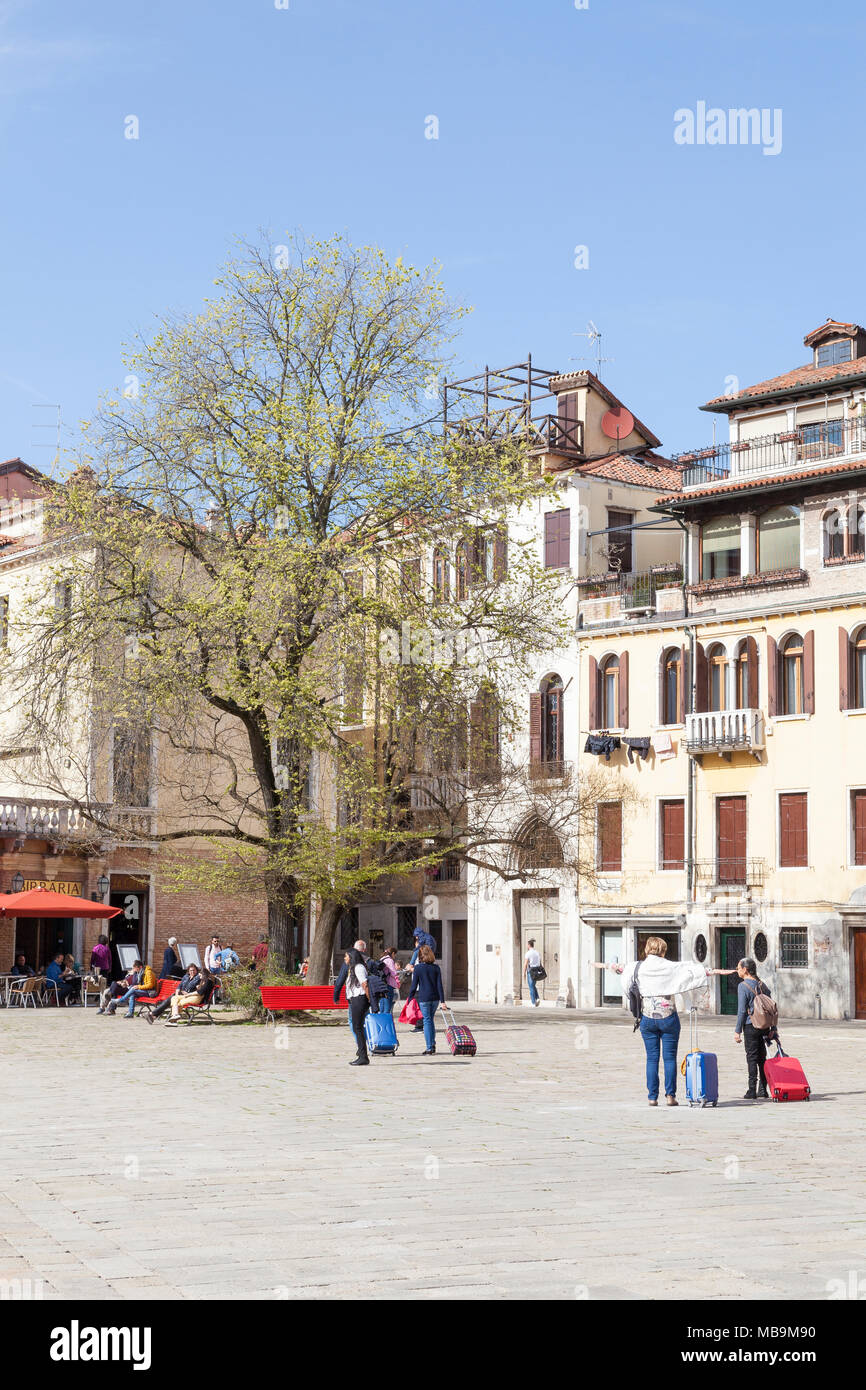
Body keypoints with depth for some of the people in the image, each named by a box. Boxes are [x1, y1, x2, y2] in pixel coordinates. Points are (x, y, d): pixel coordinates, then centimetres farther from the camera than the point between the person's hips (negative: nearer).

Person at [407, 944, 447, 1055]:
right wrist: (442, 1001, -1)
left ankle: (429, 1048, -4)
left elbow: (414, 985, -5)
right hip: (435, 998, 4)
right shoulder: (436, 968, 3)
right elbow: (440, 985, 0)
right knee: (431, 1019, 20)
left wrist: (410, 999, 2)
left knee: (427, 1021, 0)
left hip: (424, 998, -4)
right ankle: (433, 1045, 20)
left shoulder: (418, 968, -6)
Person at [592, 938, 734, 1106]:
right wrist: (715, 972, 3)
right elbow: (693, 970, -5)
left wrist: (604, 965, 35)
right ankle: (670, 1095, 1)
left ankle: (652, 1097, 5)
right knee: (670, 1058, 3)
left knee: (651, 1058, 6)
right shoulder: (670, 967, -5)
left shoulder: (637, 967, 1)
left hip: (647, 1018, 2)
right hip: (668, 1017, -2)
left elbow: (620, 968, 15)